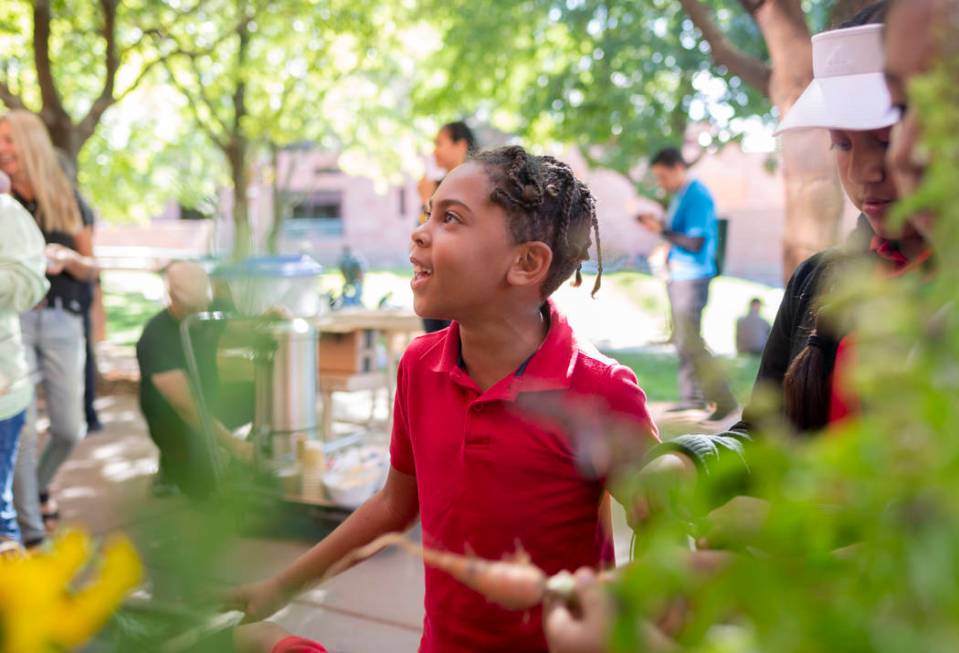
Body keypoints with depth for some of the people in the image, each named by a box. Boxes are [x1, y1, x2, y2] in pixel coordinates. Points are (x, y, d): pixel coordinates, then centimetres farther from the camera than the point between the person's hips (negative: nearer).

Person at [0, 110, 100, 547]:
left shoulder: (66, 199, 6)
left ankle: (38, 487, 36)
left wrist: (68, 258, -11)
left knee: (69, 429, 5)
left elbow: (91, 269, 8)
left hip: (61, 319, 2)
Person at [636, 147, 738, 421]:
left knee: (689, 342, -11)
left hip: (692, 277, -10)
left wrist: (661, 230, -19)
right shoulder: (681, 196, 14)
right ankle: (692, 396, 23)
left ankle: (724, 401, -7)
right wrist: (656, 224, 6)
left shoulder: (697, 196, -15)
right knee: (683, 339, 14)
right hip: (678, 276, 10)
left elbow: (695, 242, -21)